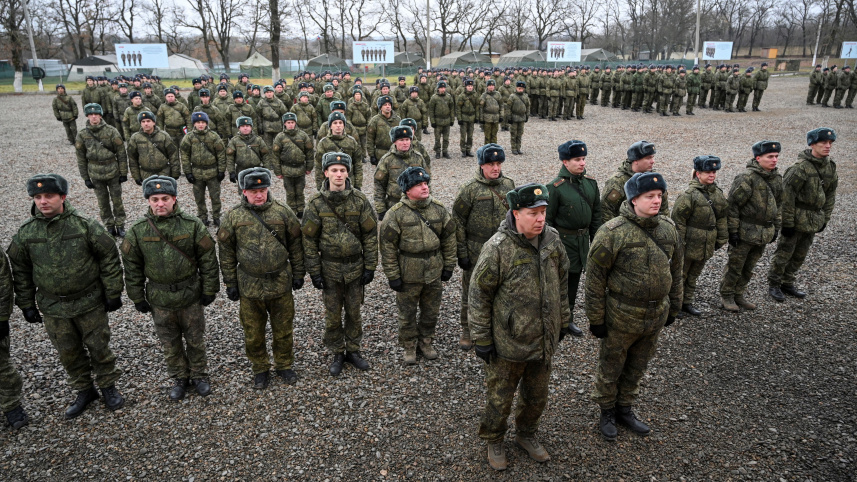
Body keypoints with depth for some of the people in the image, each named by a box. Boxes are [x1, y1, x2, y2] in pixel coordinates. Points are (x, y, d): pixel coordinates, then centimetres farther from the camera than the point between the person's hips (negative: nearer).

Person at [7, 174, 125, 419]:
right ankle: (84, 391, 34)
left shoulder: (85, 225, -13)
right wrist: (27, 304, 7)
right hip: (53, 308, 3)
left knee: (98, 346, 9)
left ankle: (108, 386, 30)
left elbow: (109, 257, -7)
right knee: (68, 352, 14)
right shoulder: (25, 233, -5)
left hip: (90, 303, -3)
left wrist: (113, 293, -5)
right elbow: (20, 271, 6)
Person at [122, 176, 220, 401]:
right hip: (159, 300, 1)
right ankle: (179, 378, 37)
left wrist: (209, 290, -4)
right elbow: (132, 268, 1)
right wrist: (138, 298, 3)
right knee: (170, 344, 17)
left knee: (195, 340, 15)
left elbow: (208, 260, -5)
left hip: (191, 297, -1)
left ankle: (199, 375, 36)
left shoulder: (192, 225, -11)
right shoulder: (138, 231, -7)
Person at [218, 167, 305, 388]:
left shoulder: (282, 212, -4)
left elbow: (296, 245, 3)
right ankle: (260, 369, 36)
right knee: (253, 333, 14)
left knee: (283, 329, 14)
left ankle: (284, 365, 36)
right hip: (249, 286, 0)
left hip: (281, 284, 0)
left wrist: (298, 274, 4)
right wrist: (230, 283, 1)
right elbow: (227, 253, 1)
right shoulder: (234, 216, -5)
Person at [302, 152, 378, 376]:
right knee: (332, 314, 10)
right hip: (329, 268, 0)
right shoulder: (316, 203, -7)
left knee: (354, 312, 14)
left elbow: (370, 235, -2)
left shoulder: (360, 200, -6)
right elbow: (309, 240, -3)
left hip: (355, 267, 1)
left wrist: (370, 267, -3)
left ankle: (353, 350, 31)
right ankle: (337, 354, 28)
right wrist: (314, 271, -5)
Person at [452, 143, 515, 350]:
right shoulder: (470, 189, -10)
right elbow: (458, 221, -8)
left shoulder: (509, 185, 4)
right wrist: (461, 253, -9)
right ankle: (467, 331, 24)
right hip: (476, 252, -3)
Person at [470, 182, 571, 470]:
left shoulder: (552, 239, -3)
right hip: (508, 343, -5)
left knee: (537, 397, 23)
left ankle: (526, 435, 49)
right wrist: (482, 340, -11)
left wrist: (563, 321, 15)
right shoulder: (497, 248, -22)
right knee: (500, 399, 14)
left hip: (544, 340, 5)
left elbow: (561, 283, 11)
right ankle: (494, 441, 40)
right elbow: (479, 296, -15)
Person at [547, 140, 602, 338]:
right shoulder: (556, 187, -15)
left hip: (583, 238, 6)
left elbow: (596, 213, 13)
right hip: (563, 239, -6)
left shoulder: (591, 182, 3)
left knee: (574, 279, 15)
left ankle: (568, 319, 30)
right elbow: (547, 219, -11)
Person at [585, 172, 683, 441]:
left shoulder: (668, 228, 0)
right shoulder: (612, 232, -19)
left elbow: (675, 270, 12)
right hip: (621, 315, -5)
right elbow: (595, 276, -15)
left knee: (637, 367, 21)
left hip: (656, 315, 5)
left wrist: (673, 307, 15)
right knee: (610, 368, 13)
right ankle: (607, 412, 36)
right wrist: (596, 318, -12)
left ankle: (625, 409, 42)